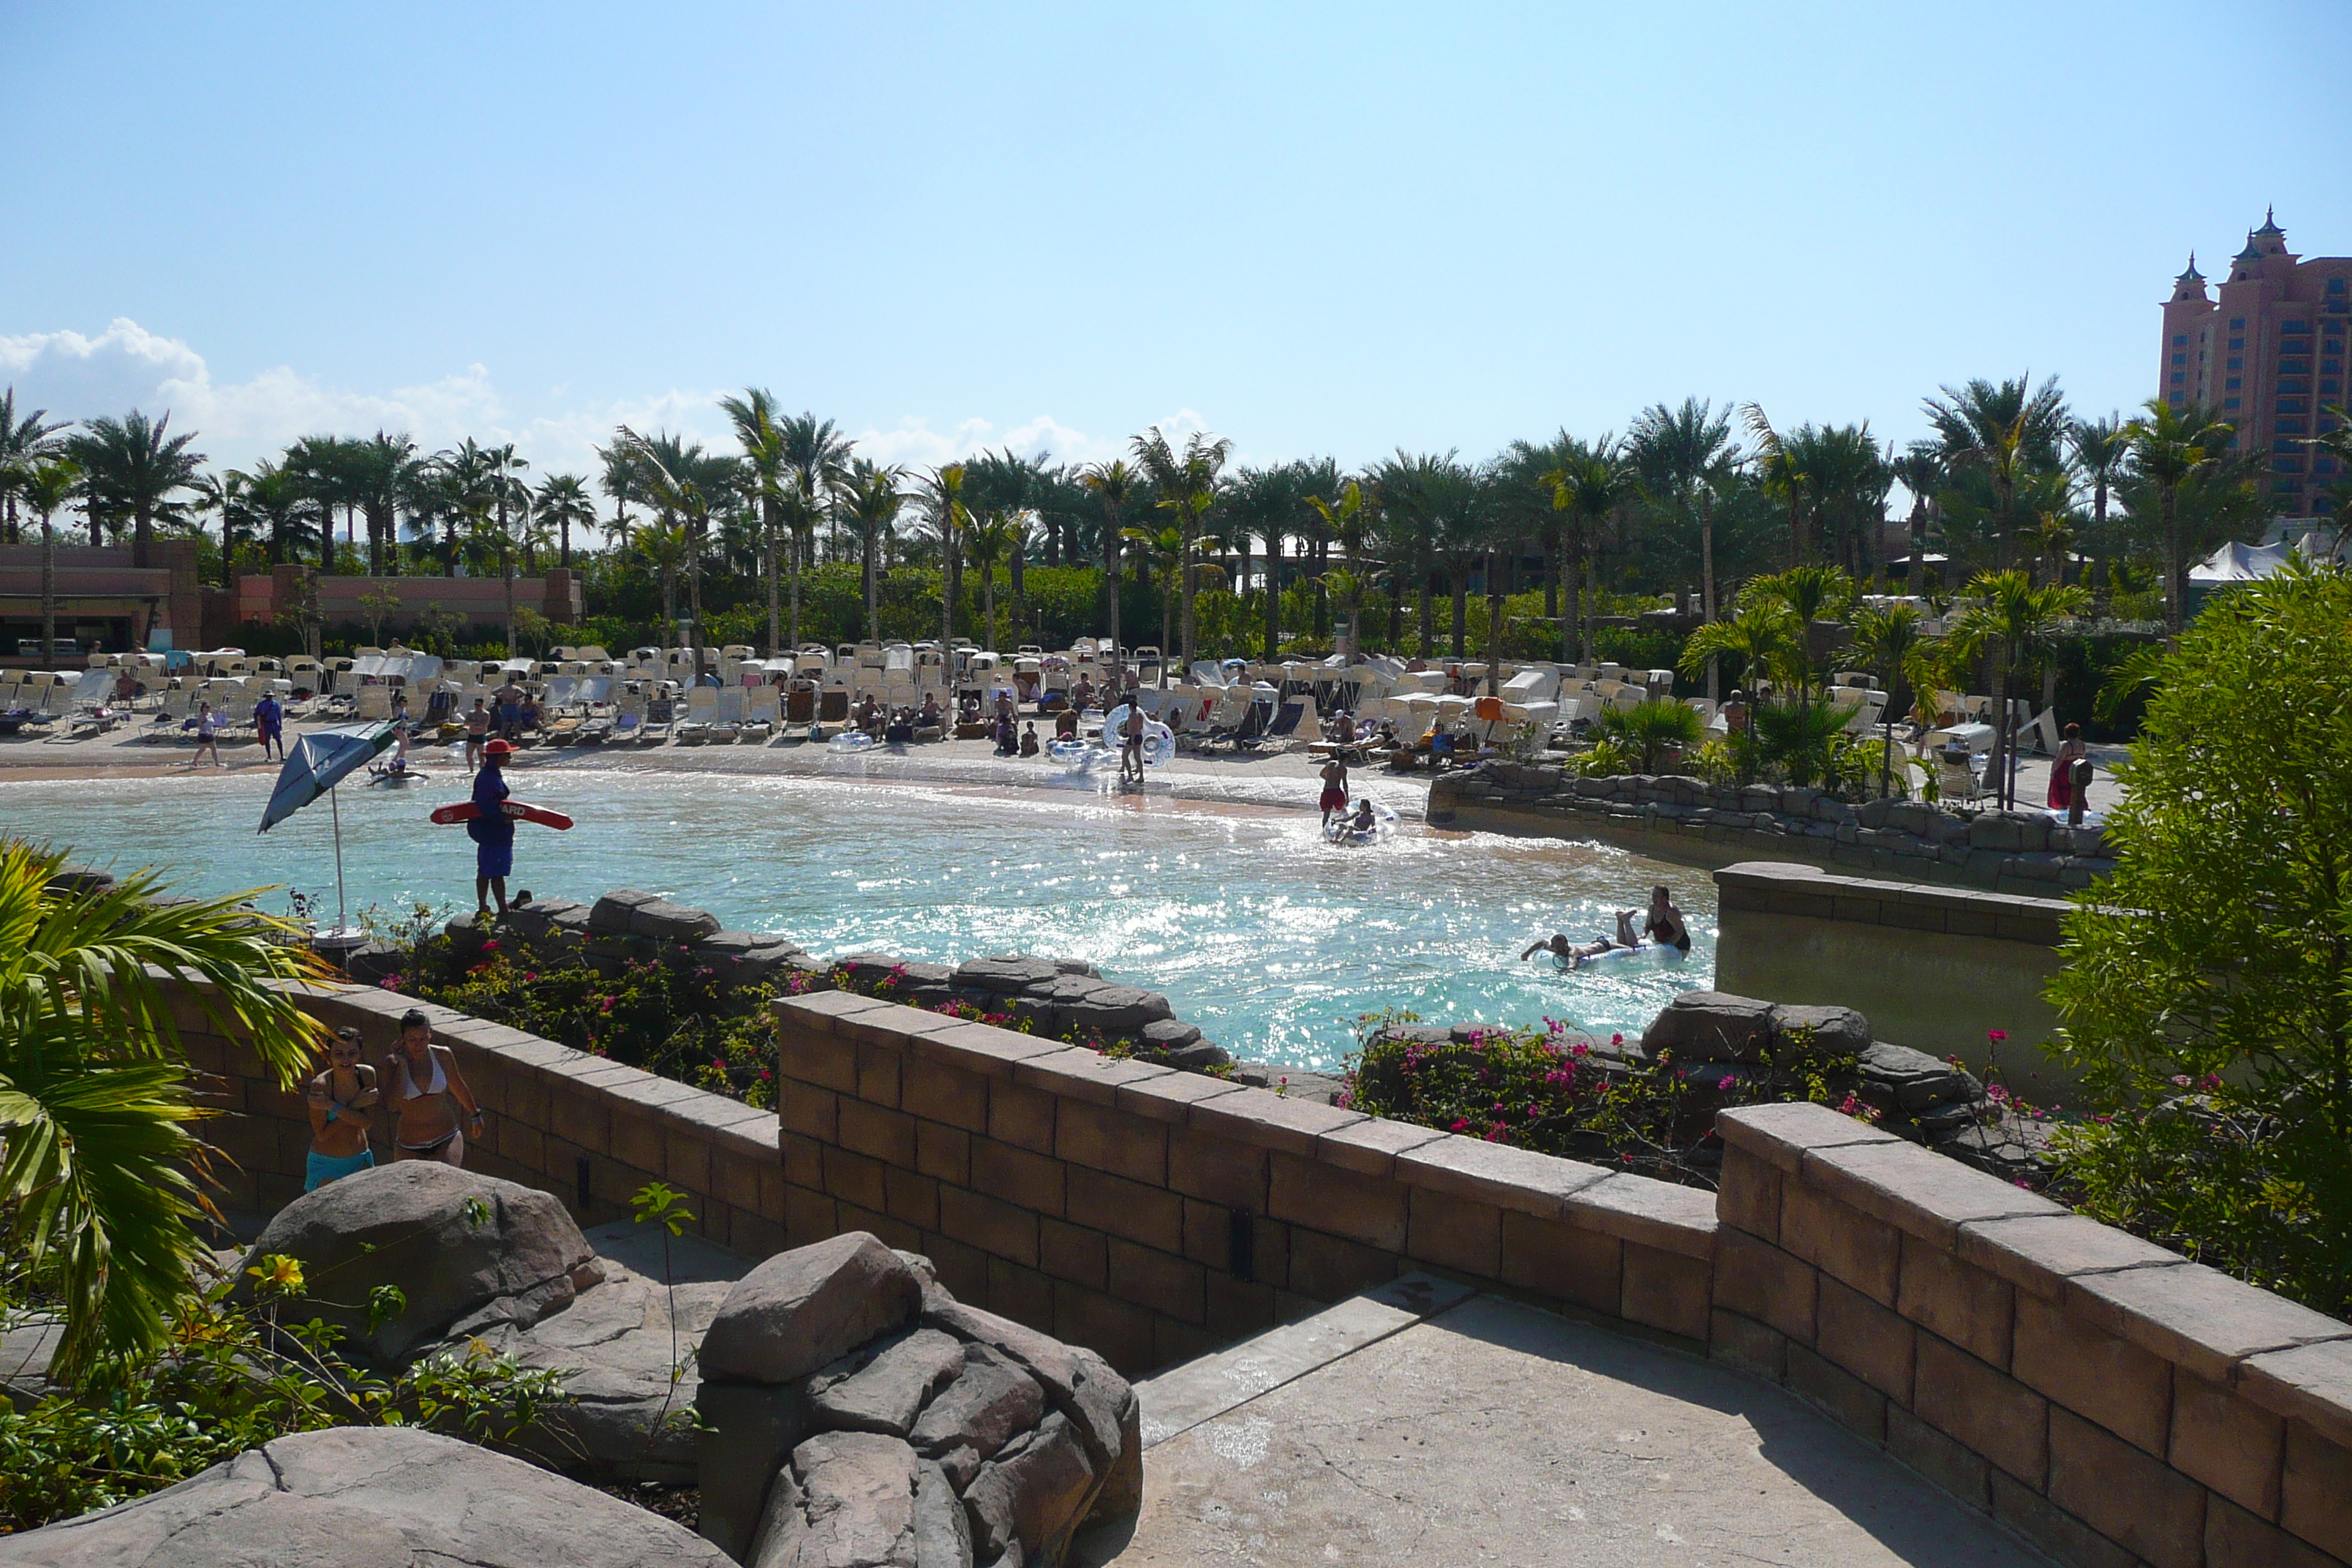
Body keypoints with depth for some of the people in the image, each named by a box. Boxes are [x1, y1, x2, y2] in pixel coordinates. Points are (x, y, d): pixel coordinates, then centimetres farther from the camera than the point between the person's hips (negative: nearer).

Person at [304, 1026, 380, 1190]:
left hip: (360, 1160, 3)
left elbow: (368, 1123, -14)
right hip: (326, 1165, -3)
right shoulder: (320, 1085, -20)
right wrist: (355, 1106, -22)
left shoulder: (367, 1074, -9)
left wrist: (332, 1106, -25)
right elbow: (321, 1134, -17)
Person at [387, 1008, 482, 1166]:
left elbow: (457, 1087, 13)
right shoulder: (394, 1063, -12)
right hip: (409, 1146, 0)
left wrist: (475, 1115, 25)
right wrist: (401, 1065, -24)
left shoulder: (443, 1056, -7)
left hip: (447, 1139, 0)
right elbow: (394, 1105, -27)